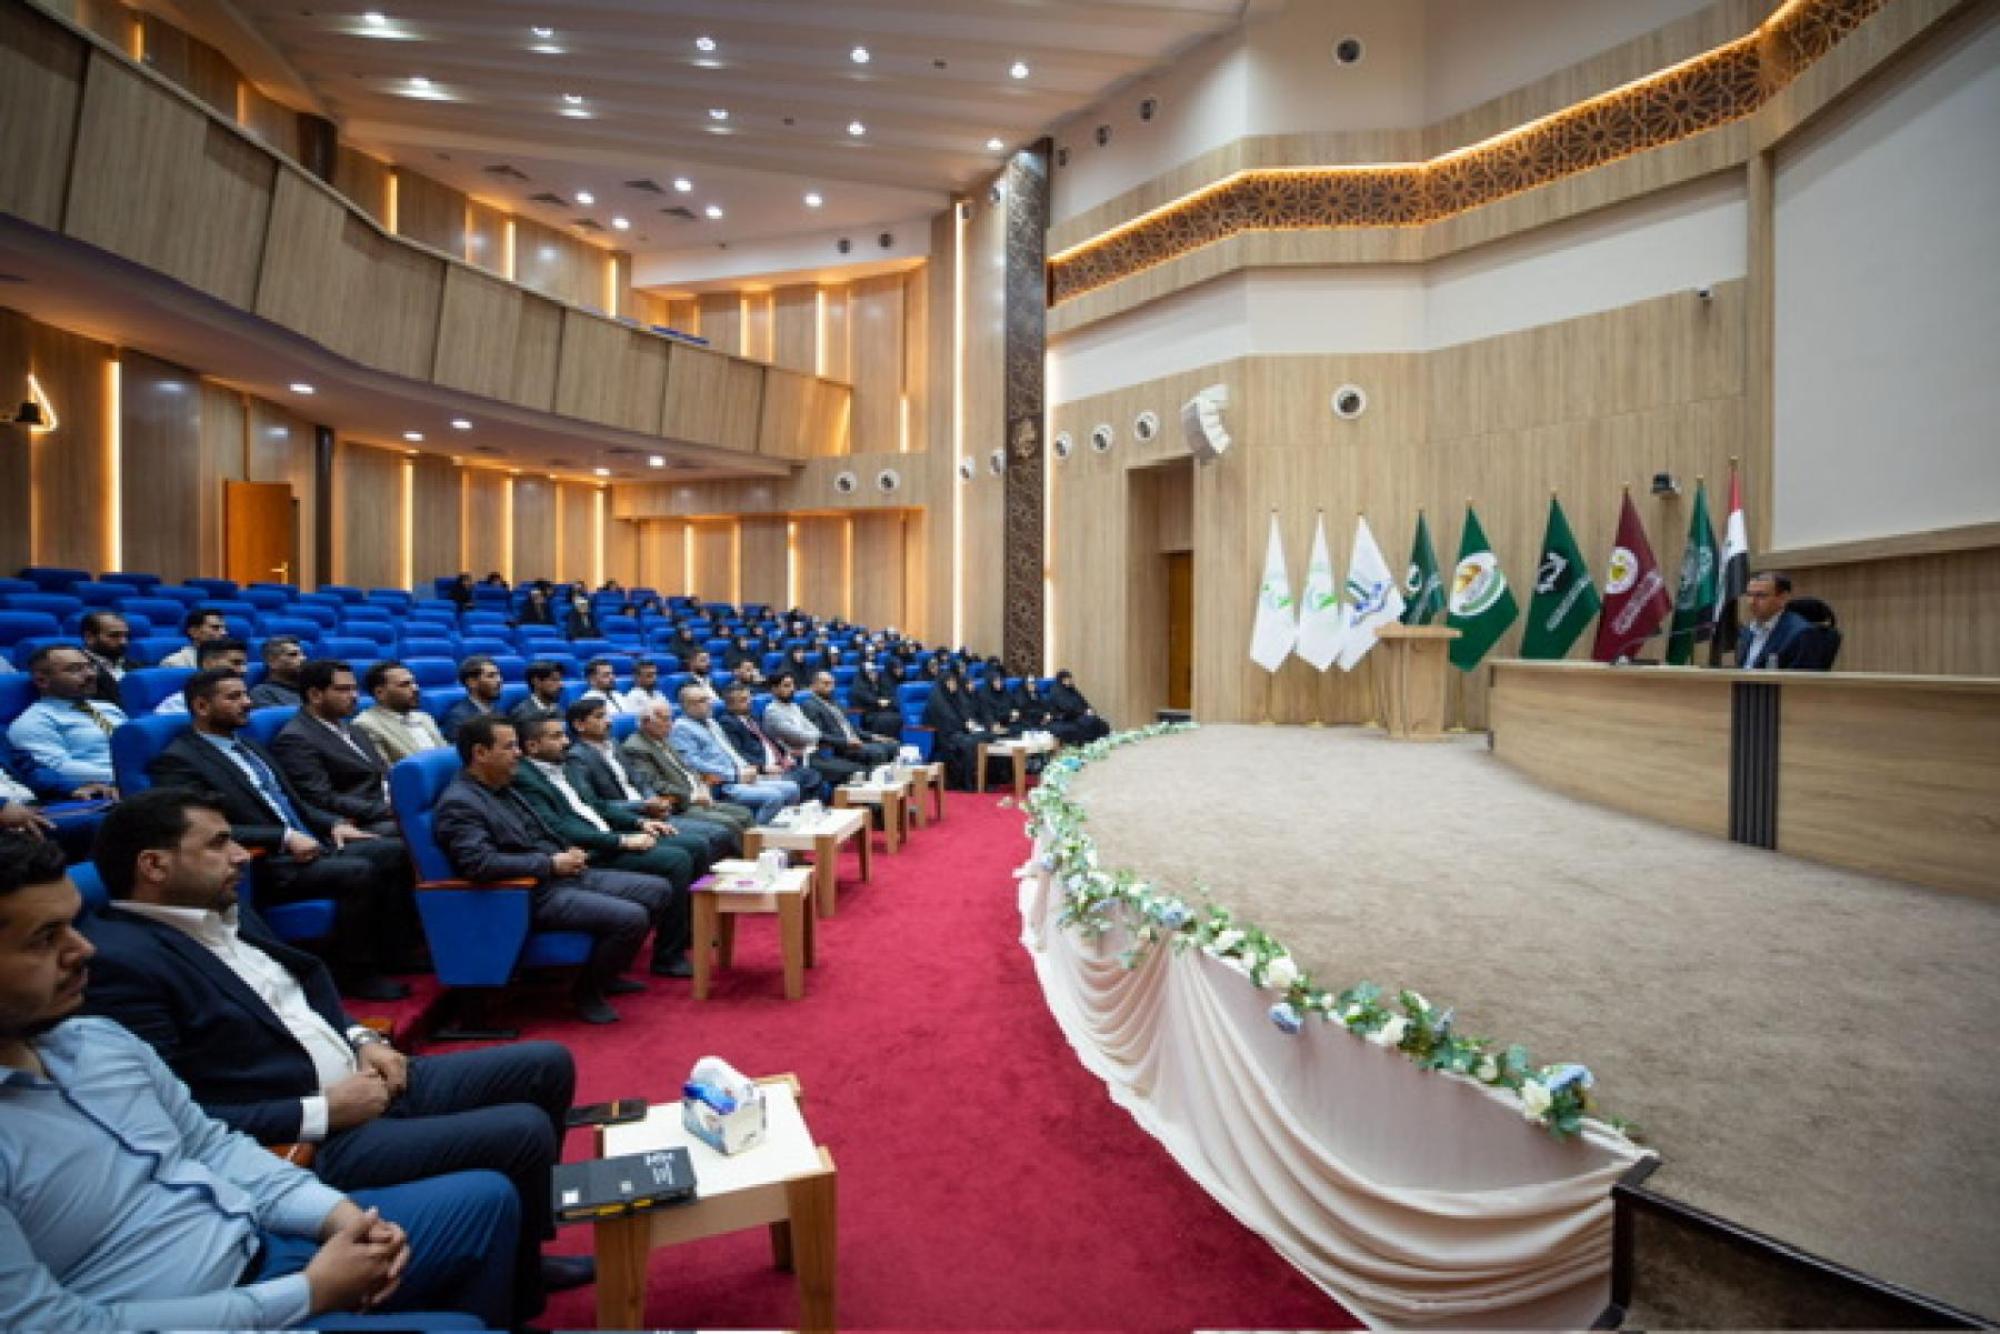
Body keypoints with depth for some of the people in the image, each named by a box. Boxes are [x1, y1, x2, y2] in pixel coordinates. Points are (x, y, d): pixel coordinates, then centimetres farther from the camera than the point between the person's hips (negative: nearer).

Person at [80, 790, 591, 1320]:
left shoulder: (224, 912, 10)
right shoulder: (116, 962, -18)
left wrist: (362, 1039, 4)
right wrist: (322, 1111, -19)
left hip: (361, 1077, 9)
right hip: (310, 1140, -9)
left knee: (548, 1065, 7)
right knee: (525, 1132, -19)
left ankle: (521, 1247, 24)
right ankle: (515, 1289, 10)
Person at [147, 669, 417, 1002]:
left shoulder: (248, 745, 21)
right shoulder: (178, 760, -6)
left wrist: (335, 824, 5)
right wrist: (285, 838, -23)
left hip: (311, 844, 8)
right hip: (264, 865, -8)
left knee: (395, 851, -10)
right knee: (358, 872, -30)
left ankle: (395, 950, -2)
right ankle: (354, 973, -12)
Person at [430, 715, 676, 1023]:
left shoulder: (504, 788, 14)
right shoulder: (458, 803, -15)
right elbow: (480, 864, -28)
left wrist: (568, 853, 4)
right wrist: (552, 864, -20)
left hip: (564, 875, 10)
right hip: (532, 896, -10)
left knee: (659, 891, 5)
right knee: (631, 918, -25)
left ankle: (605, 973, 18)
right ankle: (587, 991, 0)